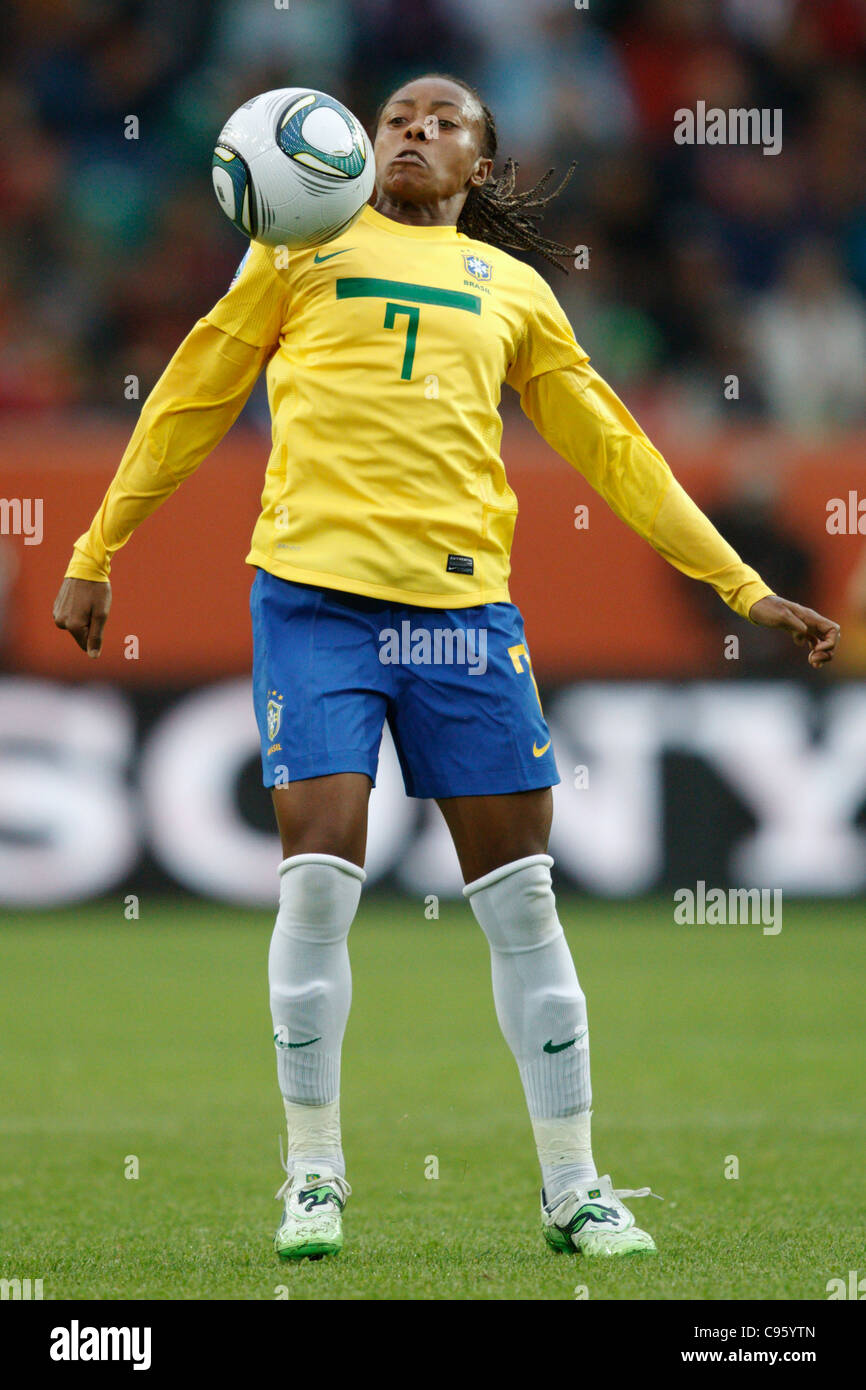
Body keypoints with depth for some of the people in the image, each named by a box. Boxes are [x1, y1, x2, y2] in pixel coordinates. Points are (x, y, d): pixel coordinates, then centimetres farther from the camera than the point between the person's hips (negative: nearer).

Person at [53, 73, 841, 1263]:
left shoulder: (514, 290, 19)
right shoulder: (307, 243, 13)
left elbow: (612, 450, 23)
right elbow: (190, 402, 17)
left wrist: (744, 588, 20)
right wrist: (95, 554, 14)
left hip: (463, 600, 2)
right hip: (315, 591, -2)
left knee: (520, 891, 0)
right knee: (319, 875, -10)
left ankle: (573, 1186, 8)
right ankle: (313, 1178, 2)